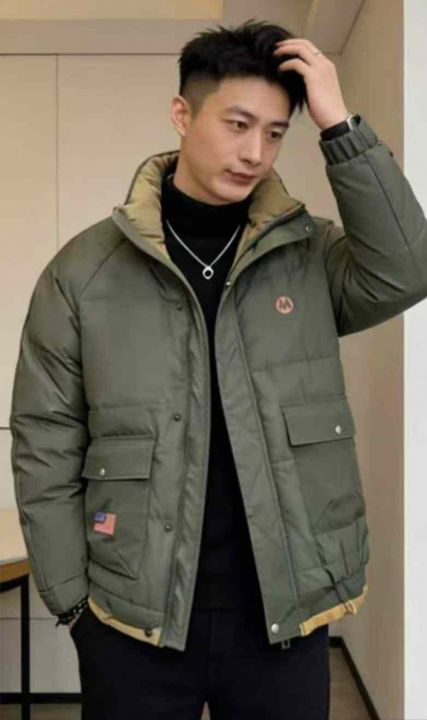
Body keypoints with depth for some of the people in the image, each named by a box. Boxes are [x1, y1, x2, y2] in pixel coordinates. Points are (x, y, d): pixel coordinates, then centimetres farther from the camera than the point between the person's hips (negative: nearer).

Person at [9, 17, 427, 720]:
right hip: (133, 619, -1)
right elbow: (45, 446, -2)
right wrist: (71, 600, -3)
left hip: (285, 612, 2)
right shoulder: (85, 268, -4)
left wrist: (341, 127, -17)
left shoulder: (311, 254, 0)